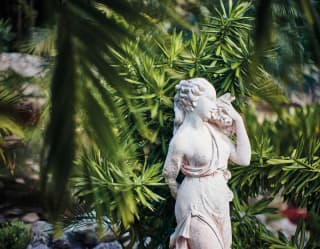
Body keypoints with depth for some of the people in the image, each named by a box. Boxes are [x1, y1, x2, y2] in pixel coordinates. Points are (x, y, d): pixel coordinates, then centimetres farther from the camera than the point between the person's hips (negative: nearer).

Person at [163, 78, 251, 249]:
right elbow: (169, 176, -6)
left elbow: (244, 158, 0)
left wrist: (238, 120, -5)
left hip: (220, 201, 7)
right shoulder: (181, 139, -18)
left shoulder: (214, 129, 0)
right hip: (196, 203, -7)